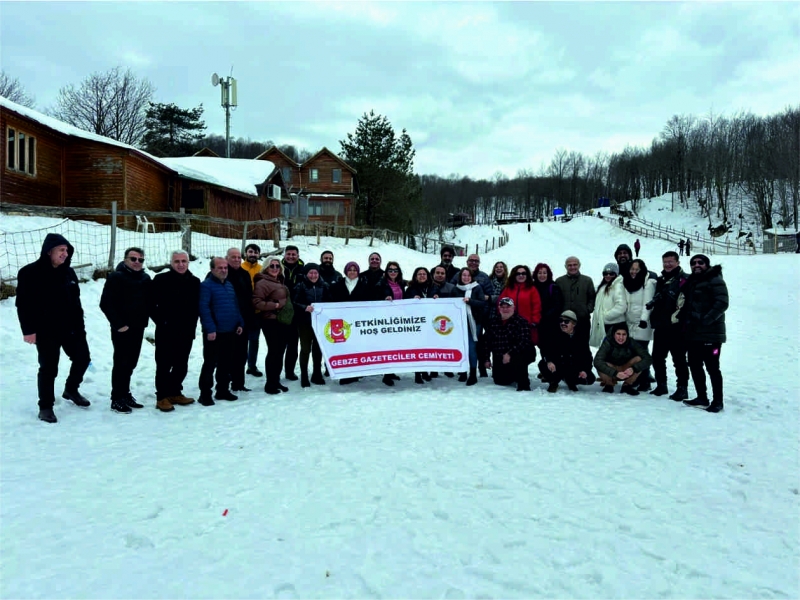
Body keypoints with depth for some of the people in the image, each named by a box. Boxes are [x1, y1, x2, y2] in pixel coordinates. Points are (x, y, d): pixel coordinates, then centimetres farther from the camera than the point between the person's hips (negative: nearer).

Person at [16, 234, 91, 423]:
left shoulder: (68, 272, 8)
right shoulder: (30, 273, -11)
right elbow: (23, 304, -12)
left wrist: (80, 325, 11)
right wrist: (28, 330, -16)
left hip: (71, 328, 6)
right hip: (45, 331, -6)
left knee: (82, 358, 12)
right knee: (48, 368, 1)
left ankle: (71, 390, 36)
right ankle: (46, 406, 17)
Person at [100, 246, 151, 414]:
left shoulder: (146, 279, 9)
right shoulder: (116, 277, -9)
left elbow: (150, 302, 16)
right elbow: (105, 304, -13)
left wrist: (145, 320, 3)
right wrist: (118, 324, -15)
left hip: (138, 328, 6)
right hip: (122, 329, -6)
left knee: (131, 362, 14)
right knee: (121, 363, -2)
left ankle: (125, 394, 26)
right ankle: (117, 399, 7)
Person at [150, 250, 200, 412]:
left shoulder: (194, 282, 8)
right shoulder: (161, 280, -6)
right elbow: (151, 304, -6)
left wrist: (192, 325, 4)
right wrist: (161, 322, -10)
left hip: (186, 332, 5)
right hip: (166, 331, -5)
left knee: (181, 365, 13)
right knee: (164, 365, 0)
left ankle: (175, 392, 27)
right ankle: (162, 397, 8)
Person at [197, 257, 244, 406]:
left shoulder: (230, 285, 14)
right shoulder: (206, 285, -10)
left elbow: (236, 305, 18)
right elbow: (203, 308, -17)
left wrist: (240, 323, 9)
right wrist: (210, 329, -21)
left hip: (230, 332, 7)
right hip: (214, 332, -7)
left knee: (227, 363, 13)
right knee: (210, 363, -1)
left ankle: (222, 390, 25)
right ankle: (205, 394, 7)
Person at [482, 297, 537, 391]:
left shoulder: (521, 322, -13)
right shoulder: (493, 322, 5)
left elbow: (524, 341, -25)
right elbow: (487, 342, 9)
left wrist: (510, 354, -32)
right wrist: (486, 359, 7)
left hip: (518, 356, -5)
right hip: (499, 358, 6)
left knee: (518, 359, -38)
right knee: (500, 381, 4)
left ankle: (523, 384, -20)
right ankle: (514, 375, 35)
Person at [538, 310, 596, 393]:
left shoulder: (580, 340, 1)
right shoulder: (554, 337, -1)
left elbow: (587, 357, 1)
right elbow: (545, 350, -11)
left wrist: (585, 370, -17)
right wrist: (549, 361, -33)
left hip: (574, 370, 1)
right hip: (556, 368, -1)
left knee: (590, 379, -20)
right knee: (543, 364, -29)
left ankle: (570, 381, 15)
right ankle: (553, 383, 4)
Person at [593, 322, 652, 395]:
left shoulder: (631, 343, -18)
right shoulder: (608, 342, -24)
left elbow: (648, 358, -24)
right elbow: (597, 361, -36)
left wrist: (633, 369, -39)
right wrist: (615, 373, -45)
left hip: (627, 371, 2)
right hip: (612, 373, -2)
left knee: (639, 359, -23)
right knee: (601, 368, -34)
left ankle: (627, 386, -3)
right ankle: (609, 384, 1)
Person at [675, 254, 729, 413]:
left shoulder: (715, 280, -6)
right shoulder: (691, 282, 18)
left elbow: (722, 303, -16)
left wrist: (705, 320, -21)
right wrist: (684, 319, 9)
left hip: (710, 334, -8)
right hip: (693, 334, 8)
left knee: (712, 368, -3)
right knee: (695, 366, 12)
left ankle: (717, 401, 7)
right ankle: (702, 398, 23)